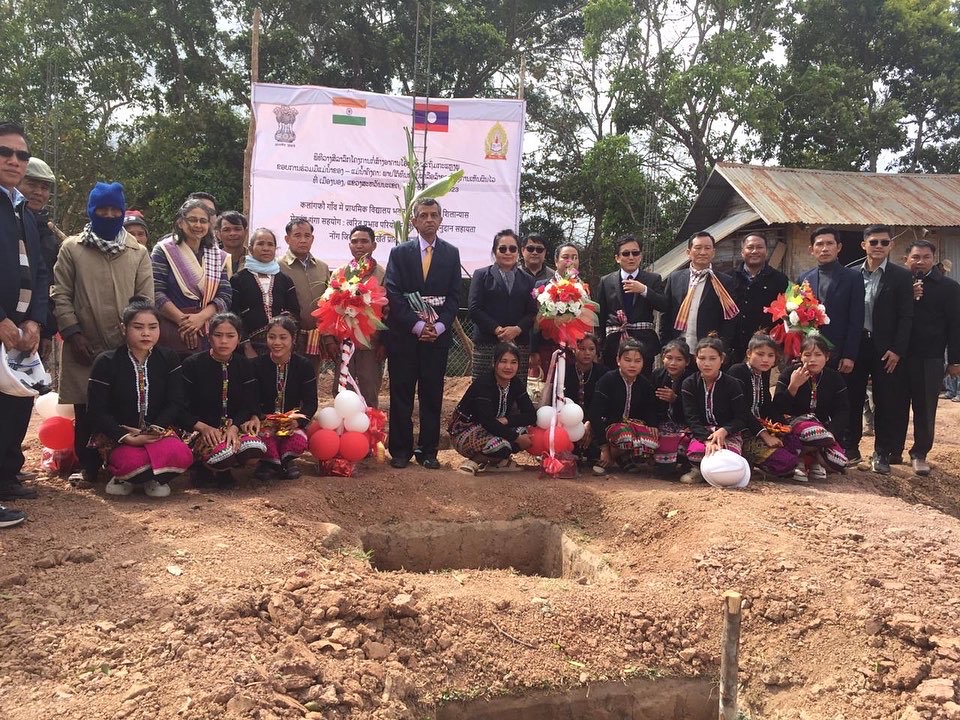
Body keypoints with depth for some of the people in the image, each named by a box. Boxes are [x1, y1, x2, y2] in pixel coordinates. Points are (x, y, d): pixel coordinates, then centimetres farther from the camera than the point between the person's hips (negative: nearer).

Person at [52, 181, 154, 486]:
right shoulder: (71, 248, 5)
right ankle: (88, 466, 19)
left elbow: (145, 300, 6)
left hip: (127, 348, 0)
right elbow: (61, 295, 1)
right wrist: (73, 333, -8)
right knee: (86, 411, 5)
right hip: (85, 347, 0)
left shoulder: (138, 252, 8)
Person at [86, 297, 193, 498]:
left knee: (181, 455, -31)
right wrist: (127, 438, -22)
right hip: (117, 435, -2)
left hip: (159, 431, 2)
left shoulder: (169, 359, 4)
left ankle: (153, 478, 3)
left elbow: (175, 404, -1)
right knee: (133, 461, -36)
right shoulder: (106, 362, -4)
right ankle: (123, 476, 3)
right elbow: (96, 412, -8)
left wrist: (154, 429, -19)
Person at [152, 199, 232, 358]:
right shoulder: (164, 251, 2)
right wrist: (182, 320, -14)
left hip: (208, 334, 3)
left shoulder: (218, 256, 13)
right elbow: (156, 293, -7)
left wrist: (201, 317, -12)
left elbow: (225, 296, 4)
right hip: (171, 333, -3)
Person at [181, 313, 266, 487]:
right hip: (199, 429, -3)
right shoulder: (192, 365, -4)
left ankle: (222, 470, 5)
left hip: (234, 426, 4)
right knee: (222, 454, -35)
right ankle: (201, 467, 3)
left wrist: (234, 428, -20)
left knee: (254, 451, -28)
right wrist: (204, 428, -23)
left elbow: (247, 406, 1)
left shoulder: (244, 366, 6)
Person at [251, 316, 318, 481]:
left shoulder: (304, 366, -2)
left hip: (292, 422, 0)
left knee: (300, 442, -32)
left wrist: (298, 421, -25)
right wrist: (255, 417, -29)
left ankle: (286, 458, 4)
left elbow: (311, 402, -5)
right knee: (265, 437, -35)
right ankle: (271, 461, 0)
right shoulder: (257, 365, -2)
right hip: (264, 421, 0)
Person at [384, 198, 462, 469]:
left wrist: (439, 326, -9)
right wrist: (417, 325, -12)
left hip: (437, 334, 1)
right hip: (404, 334, -1)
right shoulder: (400, 253, 4)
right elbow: (393, 294, -4)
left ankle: (428, 451, 12)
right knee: (401, 393, 3)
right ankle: (401, 449, 11)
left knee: (432, 394, 4)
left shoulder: (451, 253, 9)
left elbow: (454, 296, 5)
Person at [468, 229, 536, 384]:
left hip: (519, 345, 2)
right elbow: (474, 308, -1)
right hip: (486, 344, -2)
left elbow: (533, 312, 9)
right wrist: (497, 329, -12)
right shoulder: (481, 275, 9)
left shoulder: (527, 280, 18)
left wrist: (517, 329, -11)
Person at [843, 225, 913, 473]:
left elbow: (906, 316, -4)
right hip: (855, 345, 2)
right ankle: (850, 448, 18)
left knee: (886, 402, 3)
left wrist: (897, 350, -11)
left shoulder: (901, 276, -1)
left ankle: (882, 453, 12)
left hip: (886, 349, -2)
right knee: (852, 399, 7)